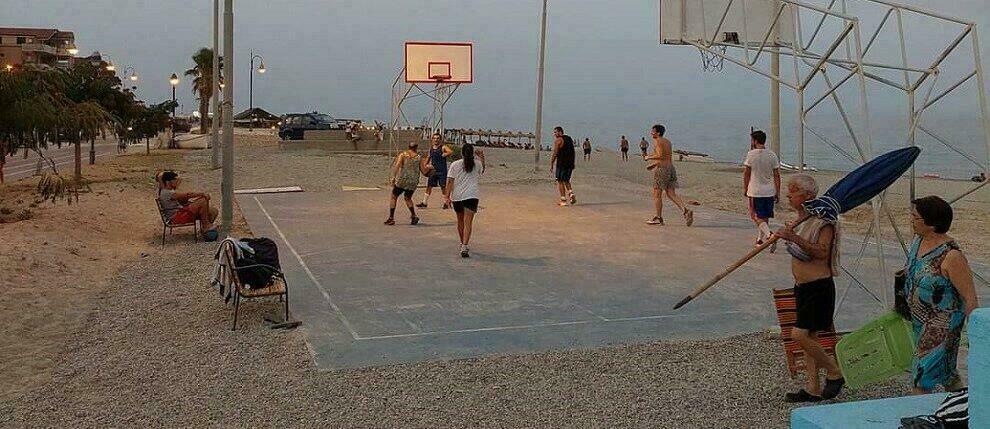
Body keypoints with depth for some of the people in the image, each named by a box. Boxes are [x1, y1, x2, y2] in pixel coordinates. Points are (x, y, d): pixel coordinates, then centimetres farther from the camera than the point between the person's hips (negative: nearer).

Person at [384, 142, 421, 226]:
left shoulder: (402, 155, 1)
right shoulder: (418, 157, 5)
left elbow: (397, 165, -13)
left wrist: (393, 177, -19)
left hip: (402, 179, -3)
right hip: (414, 181, 3)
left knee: (393, 197, 10)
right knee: (408, 198, 24)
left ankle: (391, 218, 4)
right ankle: (414, 216, 11)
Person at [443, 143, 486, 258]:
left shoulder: (455, 165, 1)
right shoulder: (477, 165, 4)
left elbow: (450, 181, -4)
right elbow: (482, 171, 28)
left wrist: (447, 196, -3)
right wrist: (482, 158, 31)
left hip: (457, 196, 2)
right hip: (471, 196, -2)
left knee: (460, 221, 19)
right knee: (468, 223, -8)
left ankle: (463, 243, 37)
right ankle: (464, 247, -23)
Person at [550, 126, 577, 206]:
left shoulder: (558, 140, -8)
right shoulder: (570, 139, 15)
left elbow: (555, 154, -12)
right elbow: (572, 152, 17)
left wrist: (551, 165, -8)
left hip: (561, 164, -7)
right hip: (570, 164, 7)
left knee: (560, 181, 2)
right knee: (566, 180, 20)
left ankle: (563, 200, 0)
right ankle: (571, 194, 0)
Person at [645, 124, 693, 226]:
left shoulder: (657, 141, -9)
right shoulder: (667, 141, 18)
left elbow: (660, 155, -21)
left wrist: (649, 157, -7)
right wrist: (655, 164, 28)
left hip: (661, 170, -8)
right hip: (671, 168, 8)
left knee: (657, 195, 2)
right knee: (671, 194, 5)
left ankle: (658, 218, 6)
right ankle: (686, 211, -12)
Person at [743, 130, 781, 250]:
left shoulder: (751, 154, -9)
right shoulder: (772, 155, 3)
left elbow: (746, 173, -5)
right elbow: (777, 175, 3)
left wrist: (745, 188, 7)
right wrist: (778, 192, 8)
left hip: (755, 191, -5)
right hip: (769, 191, 5)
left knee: (756, 216, -1)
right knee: (765, 217, 14)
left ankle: (769, 235, -22)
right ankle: (760, 239, 23)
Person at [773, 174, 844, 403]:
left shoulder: (823, 220, -16)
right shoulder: (801, 218, 12)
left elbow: (822, 252, -26)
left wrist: (795, 238, -32)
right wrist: (788, 234, 7)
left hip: (819, 287, -9)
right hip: (802, 287, 9)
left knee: (799, 334, -14)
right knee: (808, 337, 11)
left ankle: (835, 373, 5)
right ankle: (813, 388, 19)